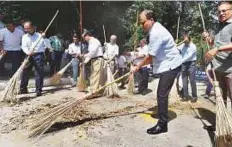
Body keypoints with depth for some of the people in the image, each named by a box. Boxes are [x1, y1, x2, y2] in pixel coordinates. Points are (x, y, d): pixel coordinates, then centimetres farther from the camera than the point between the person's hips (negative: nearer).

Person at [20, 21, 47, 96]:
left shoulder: (39, 35, 6)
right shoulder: (24, 37, 12)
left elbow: (47, 45, -1)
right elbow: (24, 46, -2)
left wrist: (44, 38, -19)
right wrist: (28, 52, -21)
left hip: (39, 55, -3)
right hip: (29, 56, 3)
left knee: (39, 73, -5)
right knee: (25, 72, 7)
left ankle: (38, 90, 0)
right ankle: (23, 89, 21)